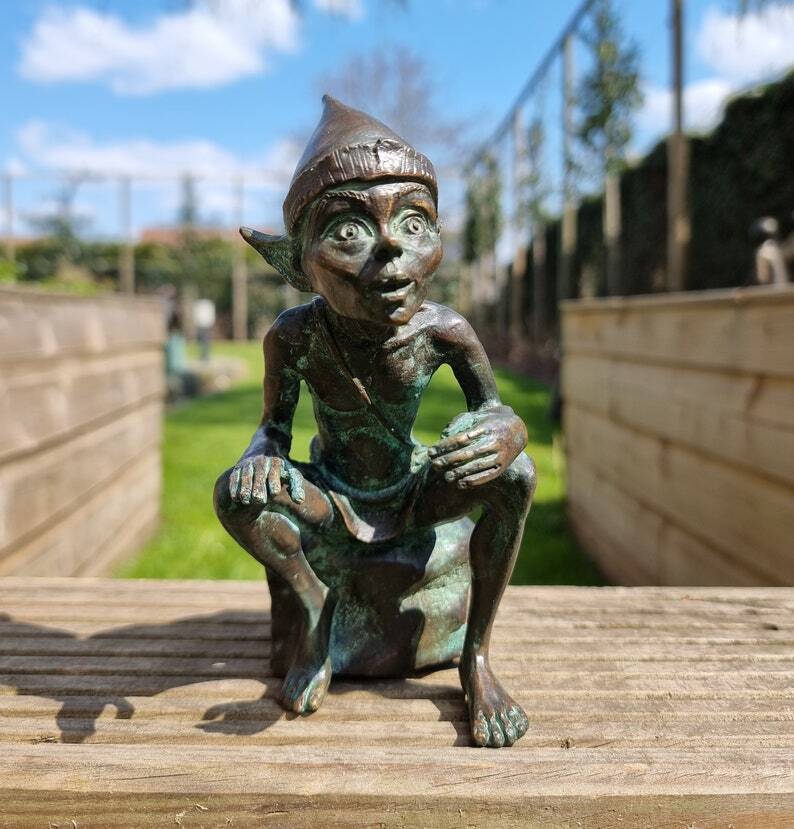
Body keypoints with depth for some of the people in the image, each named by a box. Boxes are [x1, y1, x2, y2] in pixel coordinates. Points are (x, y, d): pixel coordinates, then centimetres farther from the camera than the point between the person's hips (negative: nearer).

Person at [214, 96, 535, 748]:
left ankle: (477, 658, -8)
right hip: (333, 500, 0)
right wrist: (261, 455, -36)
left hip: (416, 496, 1)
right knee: (236, 494, -30)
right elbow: (275, 425, -10)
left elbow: (495, 409, -11)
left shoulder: (444, 331, -22)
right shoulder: (295, 336, -22)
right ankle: (314, 604, 2)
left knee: (514, 473, -28)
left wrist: (504, 432, -38)